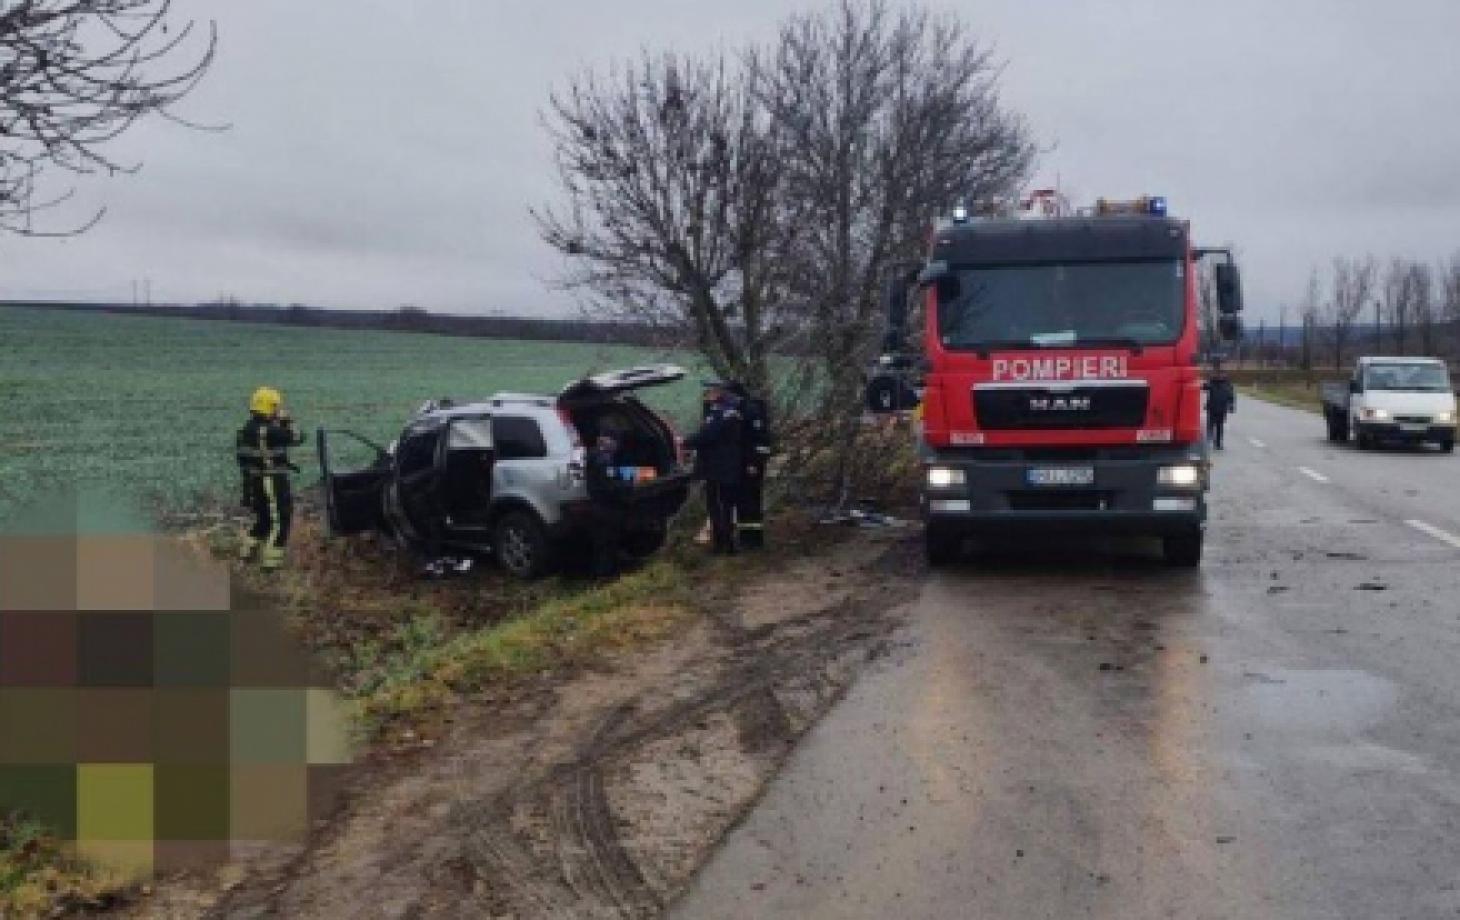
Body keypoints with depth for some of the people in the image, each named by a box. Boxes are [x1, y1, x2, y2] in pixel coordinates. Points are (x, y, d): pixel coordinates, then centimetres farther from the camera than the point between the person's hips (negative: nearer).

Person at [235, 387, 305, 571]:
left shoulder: (245, 431, 6)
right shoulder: (271, 432, -22)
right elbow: (297, 438, -15)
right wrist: (286, 421, -1)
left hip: (253, 483, 8)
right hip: (273, 483, -8)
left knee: (264, 518, 25)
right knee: (280, 521, 1)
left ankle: (248, 550, 32)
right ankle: (271, 560, 1)